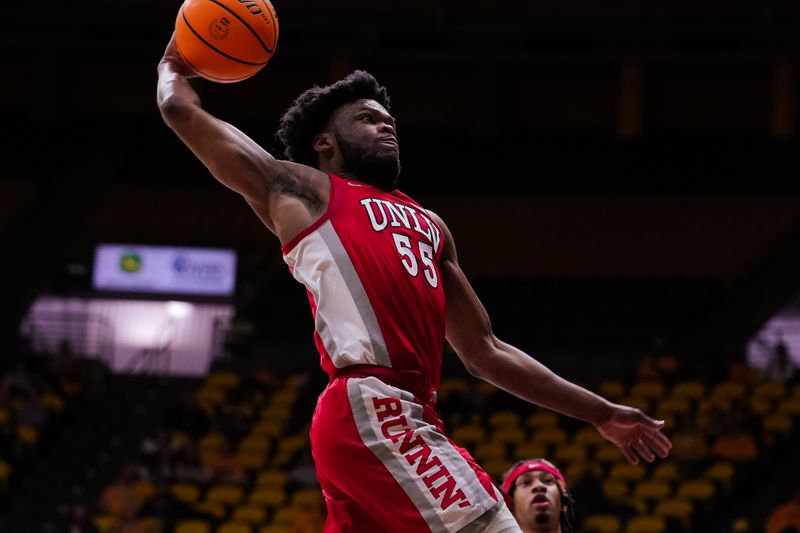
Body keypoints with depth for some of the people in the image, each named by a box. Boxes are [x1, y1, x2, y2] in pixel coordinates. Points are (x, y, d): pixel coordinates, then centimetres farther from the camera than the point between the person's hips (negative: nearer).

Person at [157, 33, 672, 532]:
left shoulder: (430, 226, 32)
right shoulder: (300, 192, 14)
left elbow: (486, 352, 32)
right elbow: (181, 109, 15)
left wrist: (601, 413, 28)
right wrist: (176, 66, 38)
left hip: (411, 419, 7)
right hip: (372, 411, -7)